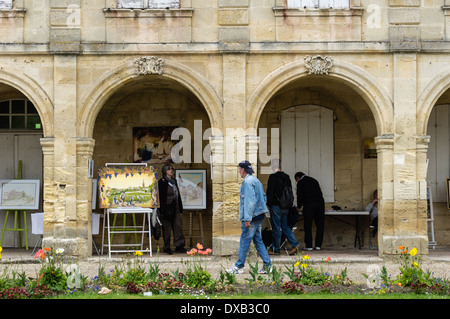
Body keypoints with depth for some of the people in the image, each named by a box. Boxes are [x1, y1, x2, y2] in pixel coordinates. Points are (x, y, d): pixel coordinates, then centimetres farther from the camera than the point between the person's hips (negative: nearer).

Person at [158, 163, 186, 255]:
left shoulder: (174, 181, 15)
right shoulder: (161, 182, -5)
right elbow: (161, 197, -10)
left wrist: (180, 209, 16)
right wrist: (163, 211, -16)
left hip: (175, 209, 6)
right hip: (166, 209, -6)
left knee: (178, 226, -1)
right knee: (167, 228, -1)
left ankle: (179, 246, 1)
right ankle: (167, 247, 7)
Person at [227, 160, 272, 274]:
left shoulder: (248, 182, -13)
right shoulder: (256, 180, 17)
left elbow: (250, 201, -20)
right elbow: (264, 197, 22)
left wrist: (247, 218, -22)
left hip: (251, 216, -10)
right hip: (259, 215, 10)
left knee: (244, 241, -3)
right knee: (258, 240, 11)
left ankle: (239, 266, 2)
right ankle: (267, 265, 8)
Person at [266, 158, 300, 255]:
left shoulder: (273, 177, -13)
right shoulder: (286, 177, 9)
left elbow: (270, 192, -14)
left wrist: (269, 204, -4)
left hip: (276, 206, -7)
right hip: (285, 207, 7)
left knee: (276, 228, 0)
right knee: (285, 226, 15)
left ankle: (275, 250, 6)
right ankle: (295, 244, 5)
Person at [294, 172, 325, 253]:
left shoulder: (300, 183, 3)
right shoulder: (314, 181, 22)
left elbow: (300, 196, -2)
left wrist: (299, 206, 15)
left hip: (309, 205, -5)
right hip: (320, 203, 6)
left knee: (308, 225, 1)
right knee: (320, 225, 7)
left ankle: (309, 245, -1)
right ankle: (318, 245, 8)